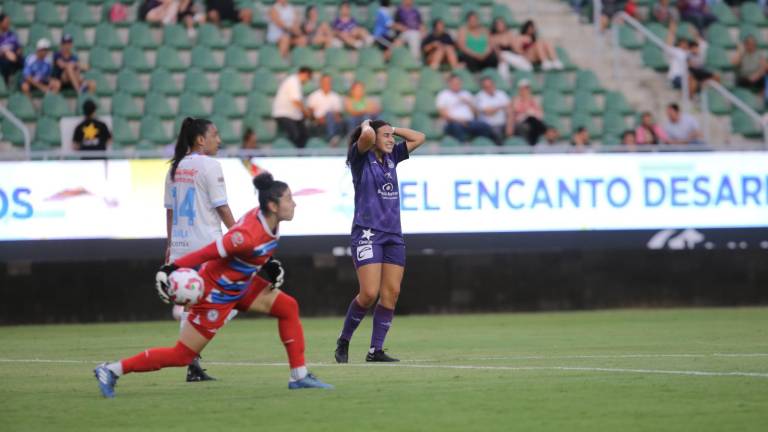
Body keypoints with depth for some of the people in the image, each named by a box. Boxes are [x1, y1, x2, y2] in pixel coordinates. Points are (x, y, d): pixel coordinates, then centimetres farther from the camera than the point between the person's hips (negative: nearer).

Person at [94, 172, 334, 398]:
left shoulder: (270, 222, -4)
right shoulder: (249, 234, -32)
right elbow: (206, 253, -29)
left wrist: (269, 265, 4)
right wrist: (169, 269, -28)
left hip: (240, 285, 9)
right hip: (217, 293, -9)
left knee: (288, 307, 5)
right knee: (181, 356, -3)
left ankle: (299, 375, 12)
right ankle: (113, 370, 5)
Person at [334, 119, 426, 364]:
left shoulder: (391, 157, 15)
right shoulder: (360, 157, -3)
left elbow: (418, 138, 20)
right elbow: (367, 136, -23)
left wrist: (393, 129, 13)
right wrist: (367, 126, -2)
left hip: (393, 234, 7)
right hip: (367, 233, -7)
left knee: (391, 293, -2)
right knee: (369, 293, -14)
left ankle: (376, 350, 1)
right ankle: (343, 341, 5)